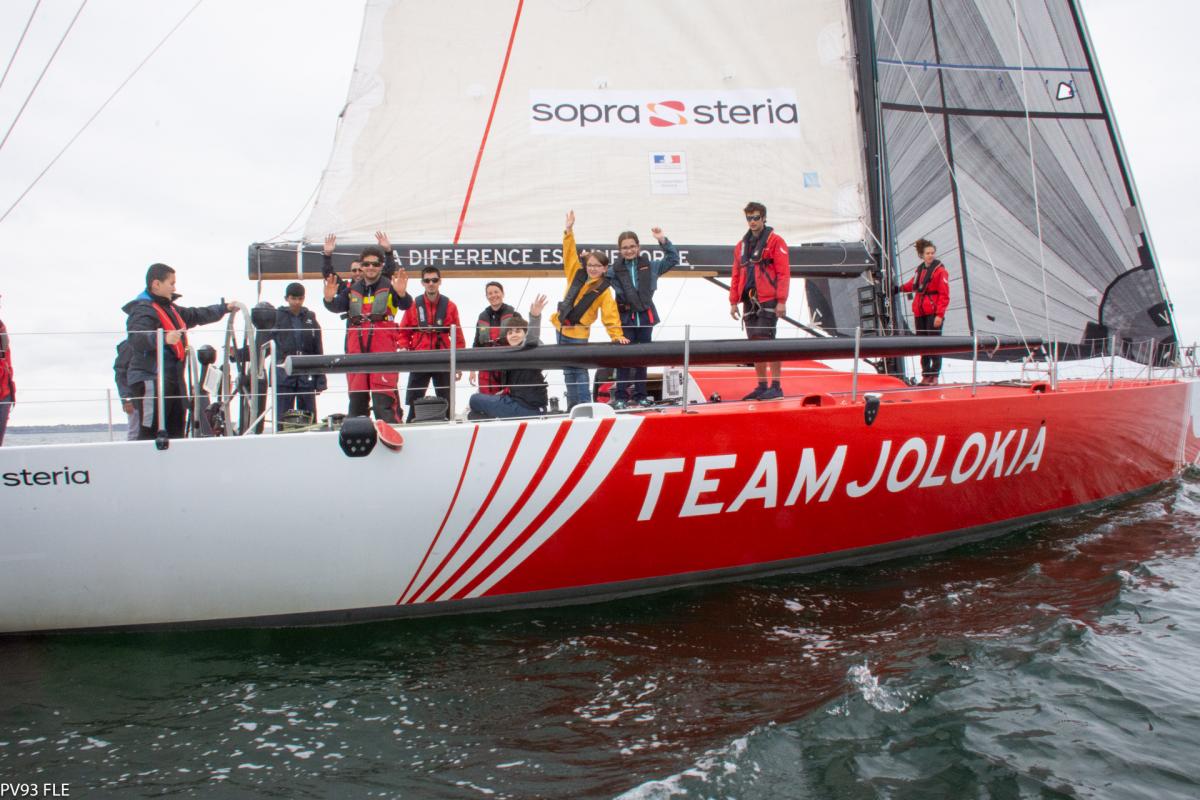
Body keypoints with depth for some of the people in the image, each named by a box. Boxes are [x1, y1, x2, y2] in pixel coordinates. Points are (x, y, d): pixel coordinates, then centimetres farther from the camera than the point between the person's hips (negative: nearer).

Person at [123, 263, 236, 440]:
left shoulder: (170, 309, 20)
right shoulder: (143, 310, -12)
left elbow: (197, 316, 35)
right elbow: (137, 338, -30)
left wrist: (224, 308, 40)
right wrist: (164, 338, -47)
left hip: (173, 380, 10)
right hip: (150, 381, -10)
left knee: (175, 431, 14)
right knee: (150, 431, -15)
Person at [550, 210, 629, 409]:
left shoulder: (604, 290, -9)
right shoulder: (577, 275, 4)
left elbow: (610, 315, -11)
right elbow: (570, 254, 2)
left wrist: (617, 336, -20)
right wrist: (569, 230, -6)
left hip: (578, 334, -6)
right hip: (561, 328, 6)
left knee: (579, 371, -3)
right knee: (568, 371, 12)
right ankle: (572, 407, 20)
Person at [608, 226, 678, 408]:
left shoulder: (650, 266, 6)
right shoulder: (615, 270, 0)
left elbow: (673, 260, 10)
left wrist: (663, 241, 0)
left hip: (645, 318, 2)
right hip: (625, 319, -2)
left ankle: (640, 395, 20)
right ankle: (621, 396, 8)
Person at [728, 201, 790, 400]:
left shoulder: (775, 241, -2)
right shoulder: (742, 245, 17)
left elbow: (784, 272, -8)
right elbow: (736, 275, 17)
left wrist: (781, 301, -15)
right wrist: (734, 301, 11)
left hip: (768, 301, -6)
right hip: (749, 302, 6)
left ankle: (775, 386, -5)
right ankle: (762, 386, 15)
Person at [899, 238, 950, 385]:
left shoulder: (940, 270, -6)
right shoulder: (920, 269, 13)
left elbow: (944, 295, -10)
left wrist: (940, 314, -17)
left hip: (934, 313, -6)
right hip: (920, 313, 6)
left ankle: (934, 375, -2)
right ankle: (925, 375, 13)